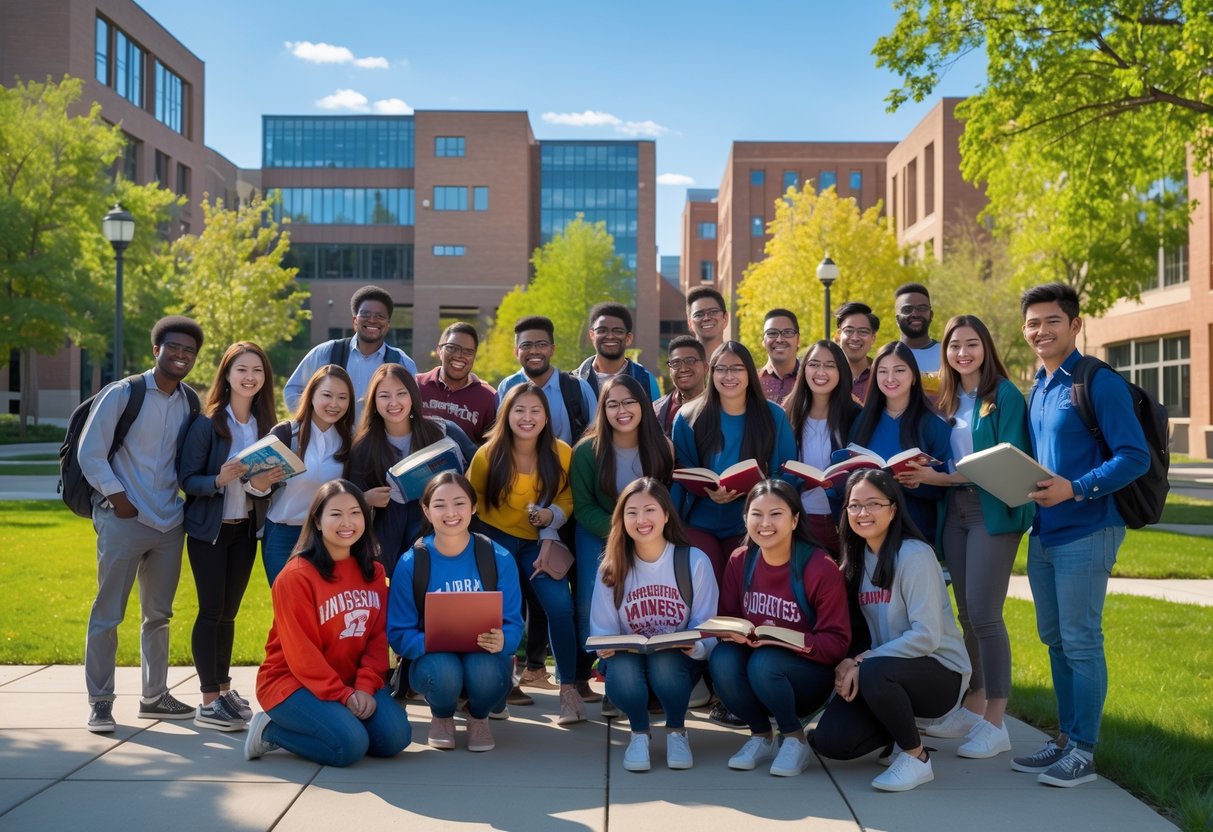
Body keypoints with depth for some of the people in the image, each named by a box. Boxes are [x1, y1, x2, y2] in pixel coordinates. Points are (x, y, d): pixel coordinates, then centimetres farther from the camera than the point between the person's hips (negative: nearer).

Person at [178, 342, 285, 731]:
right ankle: (208, 702, 1)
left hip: (245, 528, 4)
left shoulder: (265, 425, 4)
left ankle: (223, 689, 22)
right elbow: (186, 479, -11)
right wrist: (219, 480, -30)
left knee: (229, 611, 11)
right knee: (211, 610, -3)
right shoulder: (207, 423, -10)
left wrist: (265, 483, -14)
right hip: (208, 528, -4)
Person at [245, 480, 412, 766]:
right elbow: (301, 651, -17)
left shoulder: (373, 572, 4)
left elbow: (378, 637, 1)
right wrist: (342, 695, -20)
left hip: (353, 683, 6)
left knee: (394, 737, -15)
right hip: (293, 681, -6)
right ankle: (270, 729, -1)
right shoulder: (296, 576, -15)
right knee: (351, 745, -26)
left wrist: (365, 687, -14)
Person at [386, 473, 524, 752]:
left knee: (485, 671, -36)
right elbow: (398, 633, -7)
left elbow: (513, 624, -6)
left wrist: (502, 641, -30)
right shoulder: (410, 563, -8)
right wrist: (430, 642, -29)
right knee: (443, 671, -36)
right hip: (433, 658, 0)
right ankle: (442, 716, 4)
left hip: (484, 657, 0)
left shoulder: (499, 559, -7)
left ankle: (478, 716, 4)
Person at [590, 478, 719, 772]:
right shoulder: (611, 568, -2)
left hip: (678, 662, -1)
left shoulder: (695, 561, -8)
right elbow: (602, 631, -2)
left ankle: (676, 731, -4)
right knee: (620, 668, -34)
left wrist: (696, 646, -31)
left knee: (664, 662, -35)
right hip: (630, 662, 1)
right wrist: (605, 647, -26)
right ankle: (639, 733, -2)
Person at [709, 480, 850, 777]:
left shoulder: (821, 567, -18)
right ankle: (761, 737, -2)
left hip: (810, 674, -4)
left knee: (763, 663, -34)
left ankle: (795, 739, -4)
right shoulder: (740, 561, -4)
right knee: (722, 658, -28)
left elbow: (837, 642, -16)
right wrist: (734, 633, -20)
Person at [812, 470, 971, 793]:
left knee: (873, 673, -37)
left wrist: (863, 661, -24)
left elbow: (927, 635, -23)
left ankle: (916, 757, -11)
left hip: (940, 672, -6)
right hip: (887, 665, 6)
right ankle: (903, 733, 17)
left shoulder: (914, 555, -16)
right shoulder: (857, 557, 6)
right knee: (829, 741, -12)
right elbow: (854, 631, 6)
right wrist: (846, 661, -15)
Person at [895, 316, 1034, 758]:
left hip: (993, 511, -7)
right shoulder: (948, 399, 13)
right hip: (954, 511, 7)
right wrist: (926, 474, -4)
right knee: (966, 614, 12)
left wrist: (941, 477, -20)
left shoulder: (1005, 395, -7)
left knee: (984, 613, -8)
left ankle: (995, 724, 0)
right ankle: (972, 707, 23)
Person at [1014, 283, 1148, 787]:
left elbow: (1135, 457, -17)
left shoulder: (1099, 384, -12)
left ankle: (1083, 751, 8)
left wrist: (1075, 489, -27)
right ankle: (1066, 738, 24)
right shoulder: (1037, 390, 12)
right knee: (1054, 639, 13)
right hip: (1043, 532, 8)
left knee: (1080, 641, -3)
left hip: (1084, 532, -8)